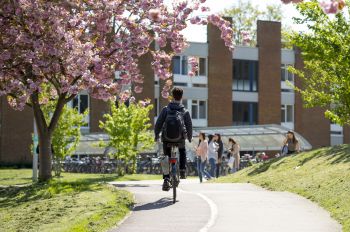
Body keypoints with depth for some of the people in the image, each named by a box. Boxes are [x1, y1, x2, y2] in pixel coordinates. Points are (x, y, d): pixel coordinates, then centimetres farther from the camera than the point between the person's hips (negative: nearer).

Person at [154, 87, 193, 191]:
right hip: (180, 138, 1)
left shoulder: (166, 109, -3)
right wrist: (189, 138, 21)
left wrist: (156, 135, 12)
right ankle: (182, 170, 19)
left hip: (167, 139, -1)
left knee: (166, 157, 14)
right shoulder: (185, 111, -2)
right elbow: (189, 127, 2)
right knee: (182, 152, 32)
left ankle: (166, 179, -3)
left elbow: (158, 124, -4)